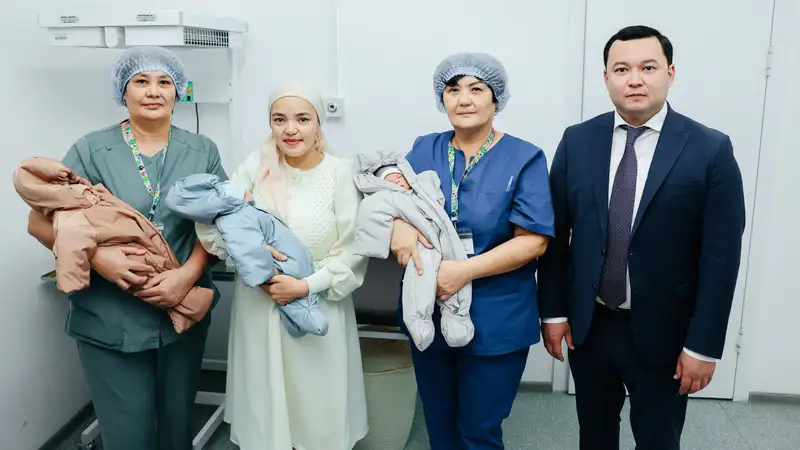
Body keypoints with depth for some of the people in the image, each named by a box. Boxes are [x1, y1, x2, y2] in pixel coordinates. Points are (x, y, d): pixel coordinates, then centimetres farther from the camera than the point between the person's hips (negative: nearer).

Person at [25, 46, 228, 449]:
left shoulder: (202, 151, 4)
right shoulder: (91, 150, -2)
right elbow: (40, 221, -3)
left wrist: (189, 273, -17)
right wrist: (95, 256, -20)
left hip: (185, 312, 2)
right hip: (110, 320, -2)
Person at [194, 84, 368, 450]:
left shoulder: (341, 173, -8)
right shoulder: (255, 166, -2)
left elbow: (353, 251, -8)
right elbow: (211, 224, -3)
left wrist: (306, 286, -17)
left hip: (319, 309, -1)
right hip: (260, 306, 2)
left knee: (318, 404, 10)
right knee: (263, 400, 14)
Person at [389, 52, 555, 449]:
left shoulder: (524, 158, -8)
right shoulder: (424, 150, 4)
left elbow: (533, 240, -13)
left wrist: (465, 271, -23)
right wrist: (400, 221, -16)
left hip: (495, 321, -3)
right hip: (428, 313, 4)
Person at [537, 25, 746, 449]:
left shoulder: (711, 150, -10)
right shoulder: (577, 141, -2)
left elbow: (720, 256, -10)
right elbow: (555, 233, 1)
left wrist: (704, 345, -10)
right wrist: (553, 311, 0)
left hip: (662, 332, -2)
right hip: (587, 325, 2)